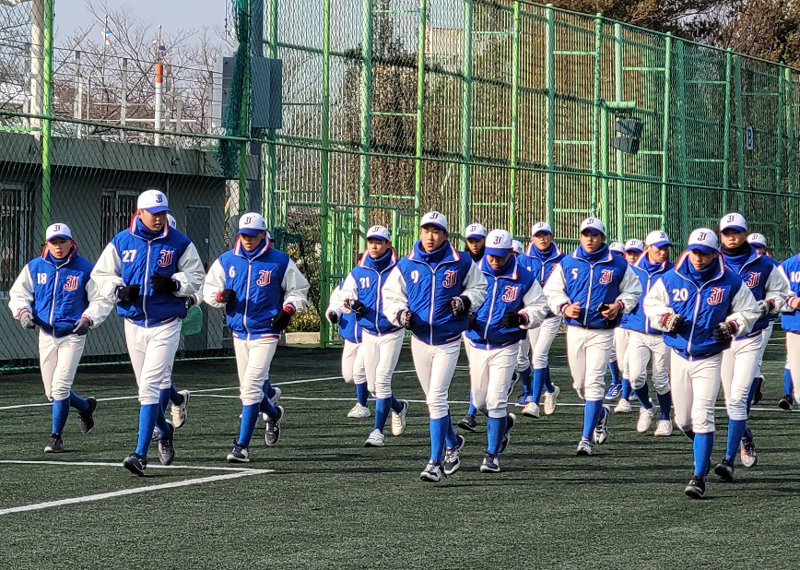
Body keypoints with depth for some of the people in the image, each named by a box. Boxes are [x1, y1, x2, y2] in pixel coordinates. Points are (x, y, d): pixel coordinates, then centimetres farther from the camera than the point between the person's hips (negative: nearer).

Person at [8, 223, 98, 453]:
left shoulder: (84, 269, -8)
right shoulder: (34, 267, 1)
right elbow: (18, 294, 7)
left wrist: (87, 319, -19)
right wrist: (23, 312, -13)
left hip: (73, 334, -4)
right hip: (46, 333, 4)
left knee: (60, 387, -13)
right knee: (52, 392, 8)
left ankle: (56, 437, -1)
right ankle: (85, 406, 37)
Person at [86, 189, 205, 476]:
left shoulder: (179, 243, -2)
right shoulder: (121, 243, 3)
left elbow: (196, 278, 2)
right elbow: (101, 276, 7)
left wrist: (173, 284, -17)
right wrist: (120, 290, -13)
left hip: (166, 324, -3)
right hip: (134, 323, 4)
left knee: (151, 384, -14)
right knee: (147, 386, 13)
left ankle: (141, 454, -18)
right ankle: (164, 431, 42)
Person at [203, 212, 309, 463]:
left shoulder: (280, 261, -4)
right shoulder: (226, 261, 4)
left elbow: (298, 290, 6)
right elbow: (208, 290, 11)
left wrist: (287, 310, -12)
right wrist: (221, 296, -12)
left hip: (266, 333, -5)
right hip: (239, 332, 5)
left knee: (251, 387, -15)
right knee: (247, 390, 13)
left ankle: (242, 446, -12)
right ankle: (273, 414, 46)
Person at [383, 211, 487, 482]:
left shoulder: (461, 263, -4)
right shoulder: (406, 265, 1)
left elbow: (479, 288, 9)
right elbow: (390, 296, 7)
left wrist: (465, 300, -11)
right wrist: (400, 313, -13)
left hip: (448, 341, -4)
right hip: (419, 340, 4)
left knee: (437, 398, -12)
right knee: (433, 400, 13)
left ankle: (435, 462, -8)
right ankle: (453, 442, 38)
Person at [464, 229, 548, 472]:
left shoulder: (523, 279, -7)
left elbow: (539, 307, 0)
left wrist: (521, 318, -20)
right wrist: (465, 316, -12)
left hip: (505, 348, -3)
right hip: (477, 345, 3)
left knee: (495, 400, -10)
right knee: (480, 402, 10)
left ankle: (492, 454, 1)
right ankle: (504, 422, 43)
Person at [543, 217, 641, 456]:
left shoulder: (617, 265, 1)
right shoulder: (567, 264, 4)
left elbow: (632, 291, 12)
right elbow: (551, 291, 10)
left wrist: (619, 306, -7)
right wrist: (564, 307, -9)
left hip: (602, 331, -3)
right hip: (575, 329, 3)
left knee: (594, 382, -11)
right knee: (580, 383, 9)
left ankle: (587, 438, -8)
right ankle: (600, 414, 41)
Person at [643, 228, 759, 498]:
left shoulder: (730, 282, -5)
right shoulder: (671, 279, -1)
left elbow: (748, 311, 7)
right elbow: (651, 303, 12)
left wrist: (731, 327, -12)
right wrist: (667, 318, -8)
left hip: (710, 358, -3)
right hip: (679, 356, 3)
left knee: (702, 417, -14)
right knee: (683, 420, 9)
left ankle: (699, 478, -10)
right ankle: (704, 453, 40)